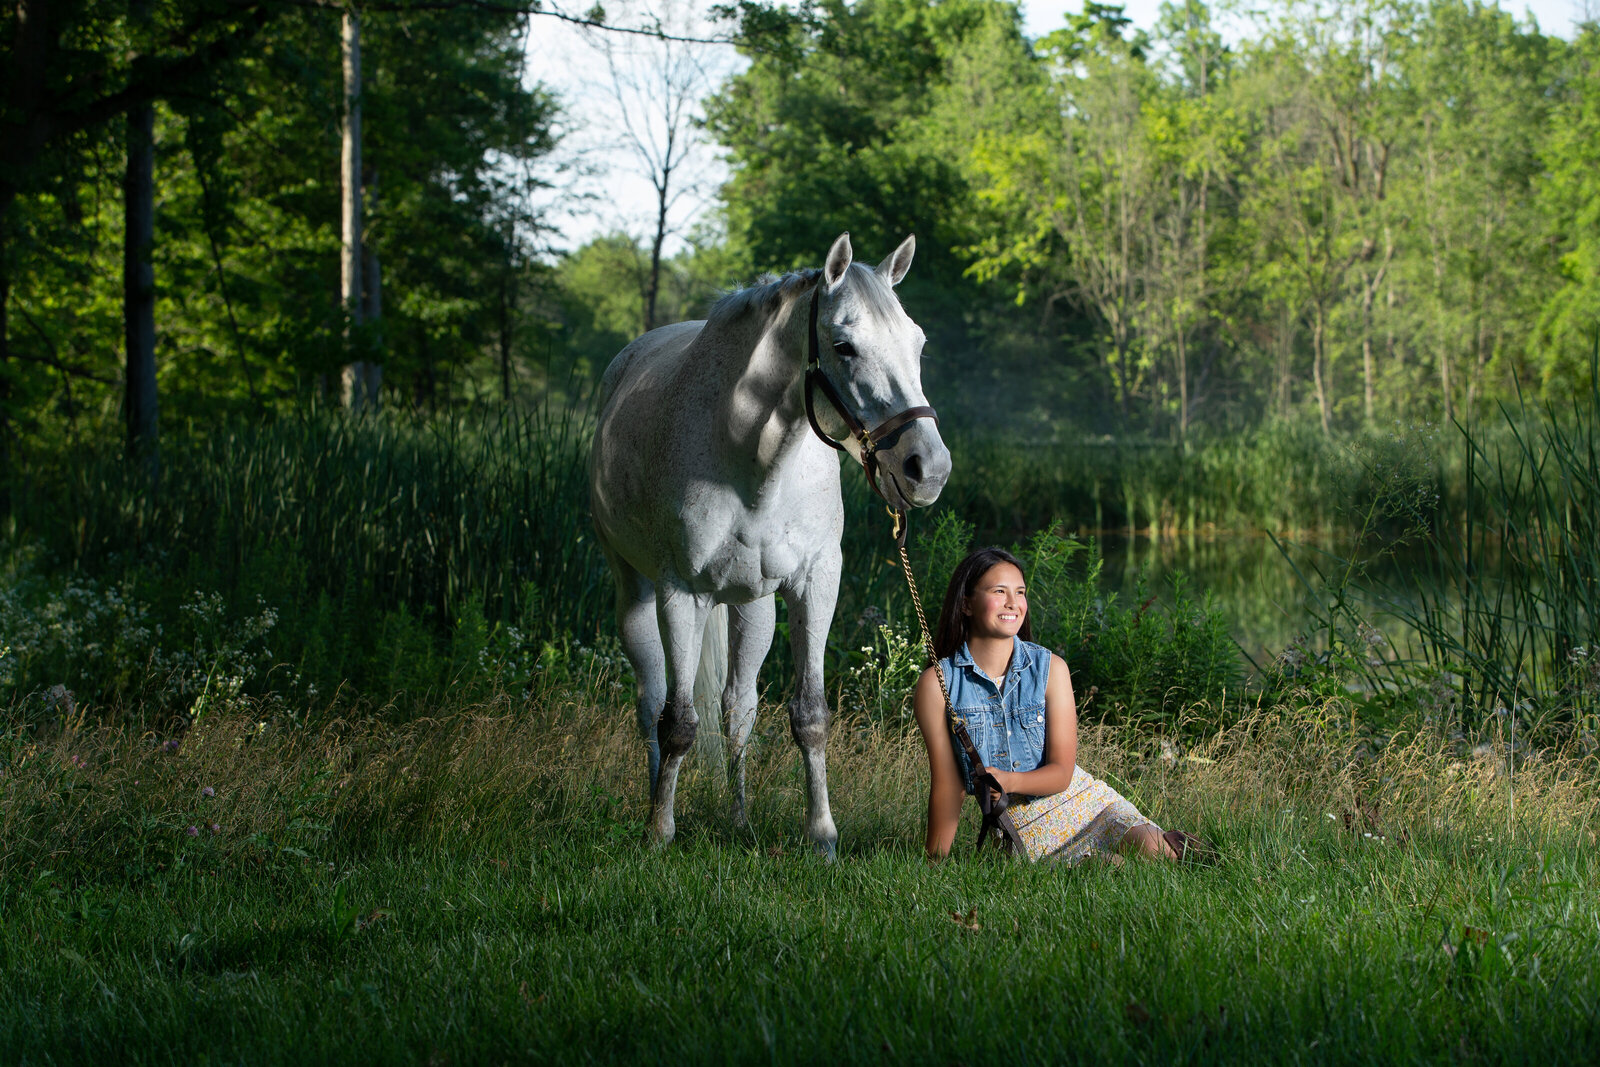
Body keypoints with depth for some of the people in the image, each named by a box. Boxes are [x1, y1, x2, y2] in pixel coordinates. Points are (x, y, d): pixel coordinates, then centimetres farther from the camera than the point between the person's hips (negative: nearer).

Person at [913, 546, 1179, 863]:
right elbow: (947, 785, -3)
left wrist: (1008, 781, -27)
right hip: (1016, 827, 0)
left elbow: (1061, 773, -7)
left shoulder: (1050, 668, -3)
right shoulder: (937, 684, -7)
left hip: (1079, 803, 0)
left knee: (1148, 847, -28)